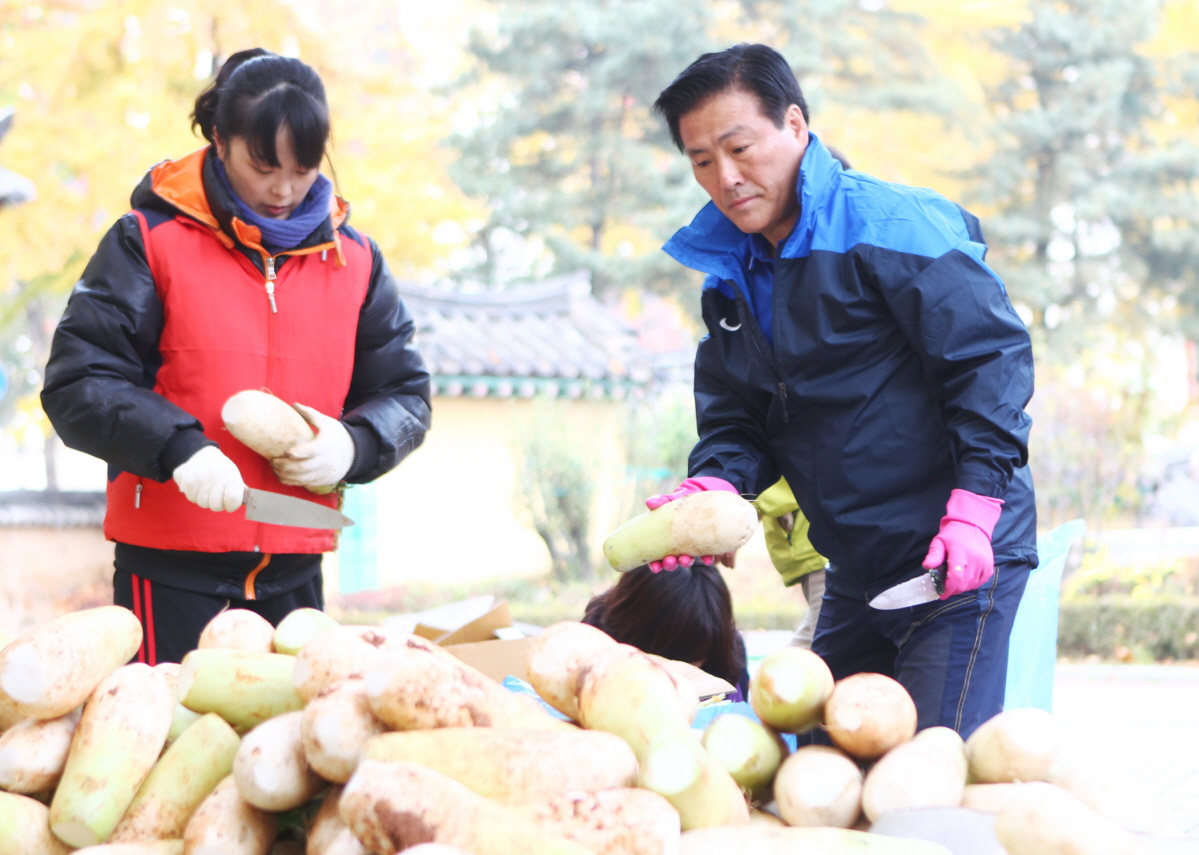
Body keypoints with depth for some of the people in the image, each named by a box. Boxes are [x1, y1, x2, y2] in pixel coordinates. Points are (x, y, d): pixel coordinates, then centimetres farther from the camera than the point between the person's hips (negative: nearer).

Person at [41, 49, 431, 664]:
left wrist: (353, 445, -7)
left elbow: (405, 394, 15)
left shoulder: (353, 259, 9)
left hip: (293, 573, 4)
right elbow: (76, 384, -7)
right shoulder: (152, 240, -3)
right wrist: (177, 447, -22)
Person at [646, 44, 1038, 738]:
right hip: (855, 575, 8)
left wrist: (973, 509, -22)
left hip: (959, 558, -8)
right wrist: (710, 489, -11)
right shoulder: (731, 277, 11)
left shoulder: (889, 224, -12)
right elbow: (736, 420, 11)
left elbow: (991, 356, -15)